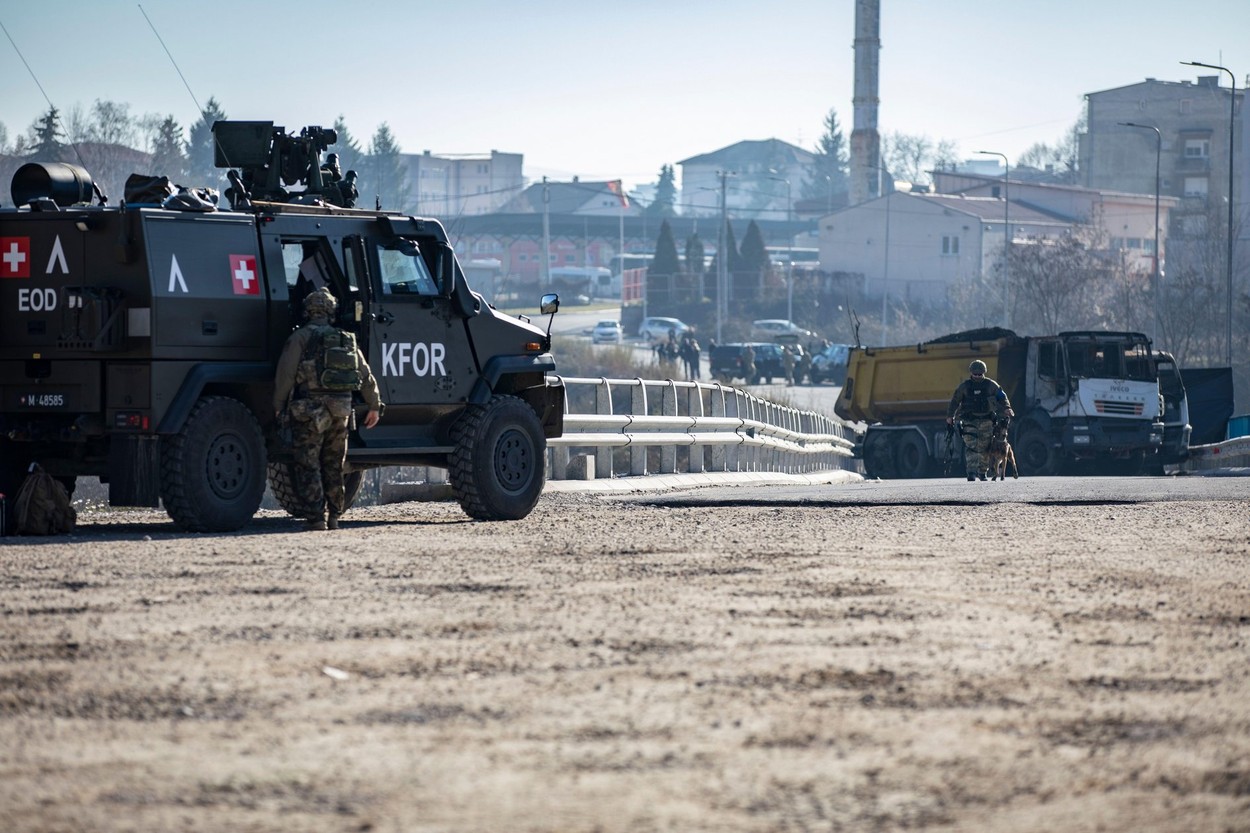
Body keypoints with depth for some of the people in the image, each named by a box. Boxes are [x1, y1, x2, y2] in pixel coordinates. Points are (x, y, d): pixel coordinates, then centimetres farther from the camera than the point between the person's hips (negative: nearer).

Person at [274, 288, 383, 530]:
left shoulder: (300, 338, -4)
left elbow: (285, 375, -9)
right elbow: (366, 376, 16)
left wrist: (278, 407, 1)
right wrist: (375, 405, 25)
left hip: (309, 410, -5)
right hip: (339, 411, 5)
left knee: (308, 466, -3)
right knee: (333, 467, 15)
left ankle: (317, 517, -12)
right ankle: (333, 516, 16)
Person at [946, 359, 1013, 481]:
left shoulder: (990, 385, 4)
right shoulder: (964, 386, 4)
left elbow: (1001, 397, 4)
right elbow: (955, 401, 10)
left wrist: (1006, 408, -13)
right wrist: (950, 416, 8)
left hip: (986, 420, 1)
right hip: (969, 420, -1)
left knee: (984, 448, 4)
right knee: (971, 447, -13)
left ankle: (982, 472, 16)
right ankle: (972, 472, -20)